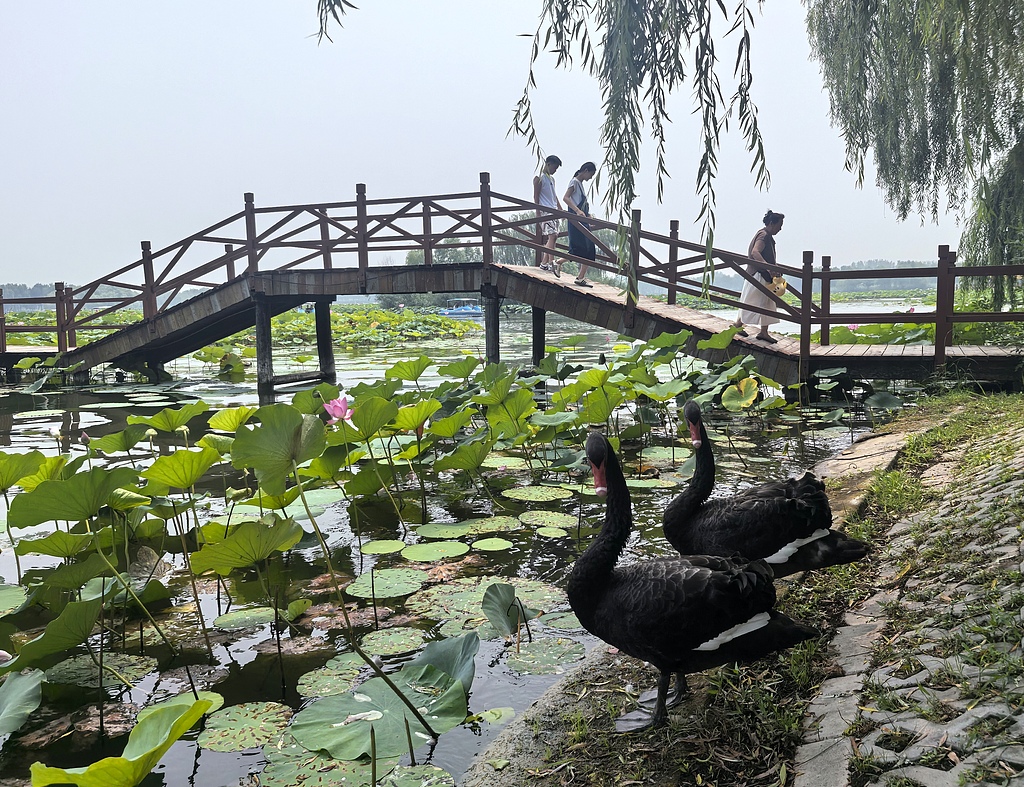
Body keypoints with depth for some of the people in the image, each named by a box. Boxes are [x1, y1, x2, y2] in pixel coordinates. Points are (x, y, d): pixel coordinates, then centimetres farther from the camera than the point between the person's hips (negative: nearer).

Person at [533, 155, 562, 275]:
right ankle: (551, 263, -25)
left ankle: (544, 263, 9)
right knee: (552, 235, -19)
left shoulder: (552, 179, 22)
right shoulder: (539, 178, -4)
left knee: (548, 238, 6)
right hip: (545, 211, -9)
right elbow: (536, 196, -9)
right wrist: (538, 212, -15)